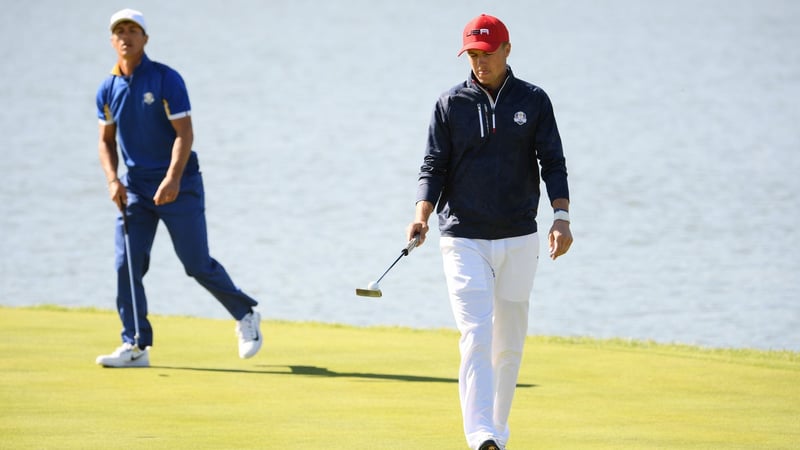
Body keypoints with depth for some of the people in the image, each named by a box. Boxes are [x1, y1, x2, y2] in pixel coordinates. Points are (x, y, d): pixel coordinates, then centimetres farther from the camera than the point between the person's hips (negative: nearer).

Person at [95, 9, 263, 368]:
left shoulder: (166, 79, -10)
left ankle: (245, 316, 22)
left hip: (178, 185, -5)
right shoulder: (107, 89, 6)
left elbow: (184, 133, -14)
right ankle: (135, 347, -2)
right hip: (135, 187, 5)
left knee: (198, 264, -1)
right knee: (127, 265, -7)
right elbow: (106, 140, 13)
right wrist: (112, 179, -4)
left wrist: (173, 178, -26)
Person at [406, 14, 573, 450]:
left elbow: (553, 163, 2)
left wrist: (561, 216, -13)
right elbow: (433, 167, 1)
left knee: (509, 344, 9)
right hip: (463, 240, -2)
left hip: (518, 240, 2)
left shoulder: (533, 100, 4)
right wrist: (422, 215, -16)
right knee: (475, 337, -15)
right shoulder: (450, 104, 3)